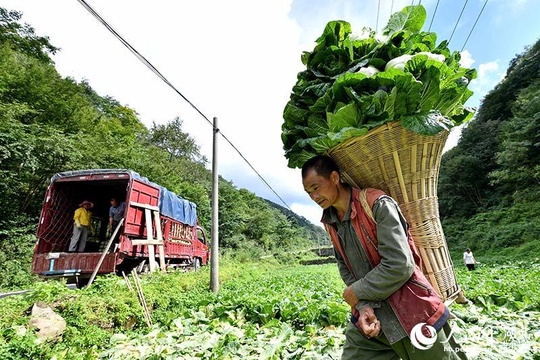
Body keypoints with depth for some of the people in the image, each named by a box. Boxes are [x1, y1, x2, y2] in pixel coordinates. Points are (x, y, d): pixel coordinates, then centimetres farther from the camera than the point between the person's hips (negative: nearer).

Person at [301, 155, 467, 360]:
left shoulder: (377, 204, -20)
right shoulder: (330, 222, 2)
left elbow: (399, 265, -23)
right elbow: (346, 270, 4)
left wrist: (357, 292, -13)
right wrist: (363, 306, -12)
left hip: (411, 313, -5)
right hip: (370, 315, 6)